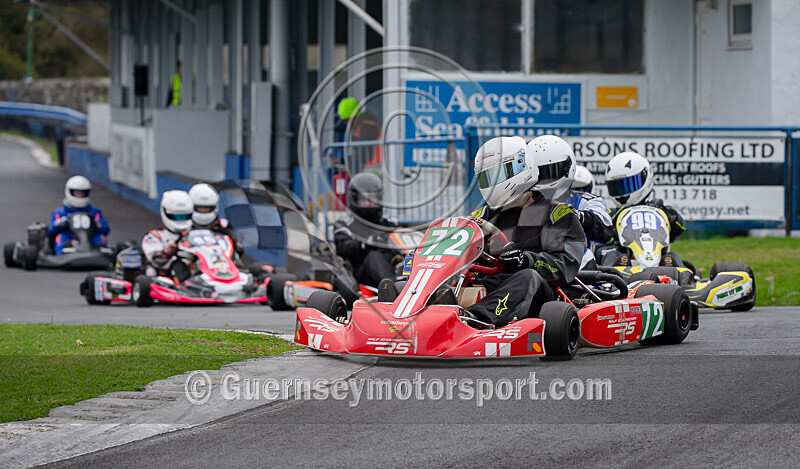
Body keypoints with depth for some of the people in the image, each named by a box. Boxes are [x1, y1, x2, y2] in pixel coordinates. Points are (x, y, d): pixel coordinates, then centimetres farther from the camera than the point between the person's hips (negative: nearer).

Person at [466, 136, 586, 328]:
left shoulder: (558, 214, 11)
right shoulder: (486, 215, 29)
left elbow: (566, 265, -2)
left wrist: (527, 260, -21)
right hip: (488, 289, 4)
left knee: (529, 277, -38)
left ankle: (477, 316, -66)